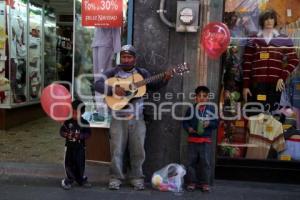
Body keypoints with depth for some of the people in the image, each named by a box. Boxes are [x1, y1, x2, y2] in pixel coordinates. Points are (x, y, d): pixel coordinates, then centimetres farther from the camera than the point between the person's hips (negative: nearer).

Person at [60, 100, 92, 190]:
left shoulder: (84, 123, -5)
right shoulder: (68, 122, -1)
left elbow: (88, 133, -9)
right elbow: (62, 131, 2)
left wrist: (80, 136, -24)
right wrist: (66, 134, -18)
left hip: (80, 147, -1)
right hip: (70, 146, 1)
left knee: (80, 164, 9)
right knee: (69, 164, 5)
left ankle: (81, 180, 27)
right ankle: (69, 179, 21)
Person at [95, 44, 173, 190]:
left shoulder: (142, 73, 9)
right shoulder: (112, 73, 2)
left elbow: (153, 86, 11)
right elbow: (98, 85, -8)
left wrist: (164, 80, -7)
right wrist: (113, 89, -23)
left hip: (137, 118, 2)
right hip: (118, 118, -2)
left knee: (138, 150, 7)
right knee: (117, 150, 3)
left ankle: (136, 178, 22)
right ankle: (115, 178, 16)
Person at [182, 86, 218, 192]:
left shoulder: (211, 109, 4)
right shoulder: (191, 109, 3)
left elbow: (216, 123, 4)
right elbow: (185, 122, 6)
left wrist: (209, 123, -15)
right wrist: (188, 128, -12)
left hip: (206, 140, 0)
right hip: (193, 139, 1)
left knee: (205, 162, 1)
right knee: (191, 161, 5)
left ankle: (205, 183, 12)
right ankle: (192, 182, 16)